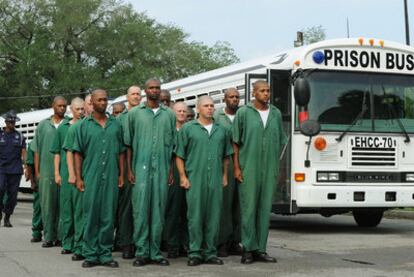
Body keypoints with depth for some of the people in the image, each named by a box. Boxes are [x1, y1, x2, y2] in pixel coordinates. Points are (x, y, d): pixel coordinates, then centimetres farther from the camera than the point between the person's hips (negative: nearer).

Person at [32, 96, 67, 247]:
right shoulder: (43, 125, 11)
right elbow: (37, 150, 12)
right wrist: (37, 171, 6)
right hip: (46, 172, 2)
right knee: (47, 204, 1)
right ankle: (48, 236, 6)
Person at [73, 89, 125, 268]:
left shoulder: (115, 124, 11)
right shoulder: (84, 125, 6)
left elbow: (121, 151, 13)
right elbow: (78, 153, 5)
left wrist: (121, 174, 6)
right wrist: (78, 177, -1)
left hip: (111, 177, 2)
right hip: (91, 177, -1)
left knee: (108, 216, 3)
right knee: (90, 215, 1)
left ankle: (105, 254, 10)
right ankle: (90, 254, 7)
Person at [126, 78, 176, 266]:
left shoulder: (169, 114, 11)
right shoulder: (134, 113, 6)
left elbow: (172, 144, 11)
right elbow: (128, 143, 6)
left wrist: (171, 170, 6)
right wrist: (129, 170, 0)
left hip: (162, 169, 2)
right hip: (141, 168, -2)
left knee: (158, 210, 4)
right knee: (140, 209, -3)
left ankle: (155, 252, 11)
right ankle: (141, 251, 4)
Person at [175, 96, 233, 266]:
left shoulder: (221, 130, 15)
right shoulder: (188, 129, 5)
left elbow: (226, 155, 20)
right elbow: (179, 155, 3)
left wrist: (224, 175, 12)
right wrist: (183, 176, -4)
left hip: (216, 180, 3)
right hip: (195, 180, -3)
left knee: (213, 217, 4)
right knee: (195, 216, -3)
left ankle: (210, 253, 11)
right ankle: (195, 252, 4)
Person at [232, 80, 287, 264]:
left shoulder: (276, 114, 11)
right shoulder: (244, 113, 1)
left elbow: (279, 142, 16)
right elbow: (235, 142, 0)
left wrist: (278, 167, 12)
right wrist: (236, 167, -7)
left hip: (269, 169, 4)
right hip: (248, 169, -3)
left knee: (265, 209, 5)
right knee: (248, 208, -2)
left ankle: (260, 249, 12)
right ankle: (248, 249, 5)